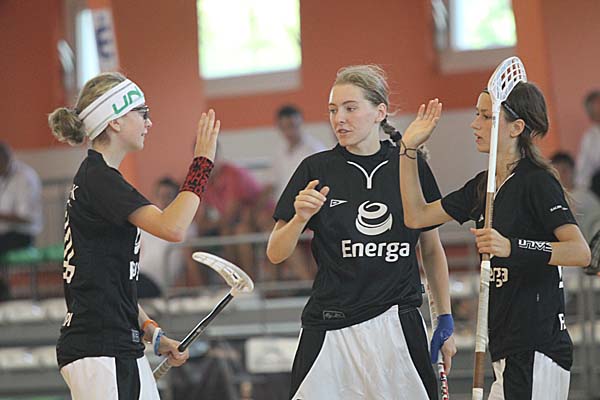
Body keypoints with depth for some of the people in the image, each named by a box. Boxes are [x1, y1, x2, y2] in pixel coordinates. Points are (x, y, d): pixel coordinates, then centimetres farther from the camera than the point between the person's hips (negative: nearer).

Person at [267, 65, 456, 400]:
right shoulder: (316, 170, 2)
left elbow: (433, 249, 15)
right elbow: (276, 254, 2)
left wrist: (446, 321, 13)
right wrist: (300, 218, -17)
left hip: (398, 324, 1)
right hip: (330, 331, -1)